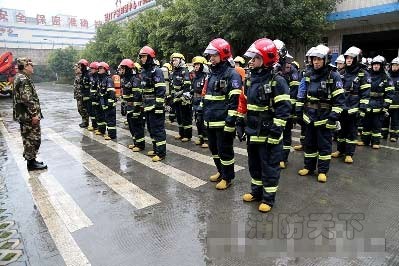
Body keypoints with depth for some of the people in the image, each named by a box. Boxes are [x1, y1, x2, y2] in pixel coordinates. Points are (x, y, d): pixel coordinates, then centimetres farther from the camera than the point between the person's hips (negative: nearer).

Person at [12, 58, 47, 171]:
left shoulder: (20, 78, 16)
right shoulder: (24, 79, -17)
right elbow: (27, 99, -24)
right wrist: (34, 114, -22)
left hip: (24, 115, 11)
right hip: (28, 115, -11)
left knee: (29, 139, 16)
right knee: (33, 139, -3)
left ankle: (31, 160, 26)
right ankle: (31, 163, 6)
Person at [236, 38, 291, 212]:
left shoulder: (277, 81, -13)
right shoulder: (251, 78, 9)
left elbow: (283, 109, -17)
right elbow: (243, 103, 16)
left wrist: (275, 132, -20)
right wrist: (240, 123, 13)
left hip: (268, 134, -7)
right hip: (252, 132, 7)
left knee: (269, 167, 6)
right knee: (254, 164, 19)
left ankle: (268, 198, 20)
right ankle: (256, 191, 36)